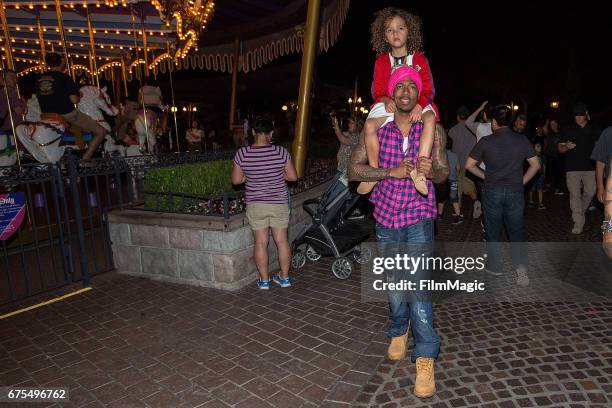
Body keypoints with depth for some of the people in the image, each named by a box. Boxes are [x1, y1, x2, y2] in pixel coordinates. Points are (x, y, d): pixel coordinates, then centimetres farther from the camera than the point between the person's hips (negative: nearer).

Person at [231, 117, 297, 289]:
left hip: (255, 204, 0)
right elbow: (293, 177, -4)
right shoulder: (281, 152, -10)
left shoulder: (242, 154, -9)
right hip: (279, 203, 0)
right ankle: (284, 277, 21)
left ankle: (264, 280, 17)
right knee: (282, 240, 11)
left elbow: (236, 180, -2)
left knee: (261, 242, 9)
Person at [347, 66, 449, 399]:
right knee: (393, 283, 16)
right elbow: (353, 170, -8)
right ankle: (398, 331, 41)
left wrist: (431, 171, -21)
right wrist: (391, 172, -20)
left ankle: (425, 358, 2)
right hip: (386, 217, 2)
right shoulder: (376, 129, -2)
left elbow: (444, 173, 3)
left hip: (419, 217, -1)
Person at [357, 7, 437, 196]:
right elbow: (378, 90, 6)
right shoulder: (381, 61, 9)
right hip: (389, 104, 1)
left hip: (416, 104, 0)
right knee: (369, 125, -30)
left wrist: (419, 105, -24)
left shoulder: (419, 58, 5)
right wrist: (386, 100, -19)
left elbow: (428, 89, -1)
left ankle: (419, 169, -40)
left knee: (430, 118, -35)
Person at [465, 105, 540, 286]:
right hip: (515, 191, 2)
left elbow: (469, 165, -4)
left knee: (493, 231, 13)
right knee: (516, 232, 10)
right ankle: (521, 266, -6)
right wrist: (522, 181, 12)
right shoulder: (522, 140, 0)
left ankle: (494, 266, 24)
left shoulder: (486, 141, -7)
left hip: (492, 191, -1)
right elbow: (535, 165, 4)